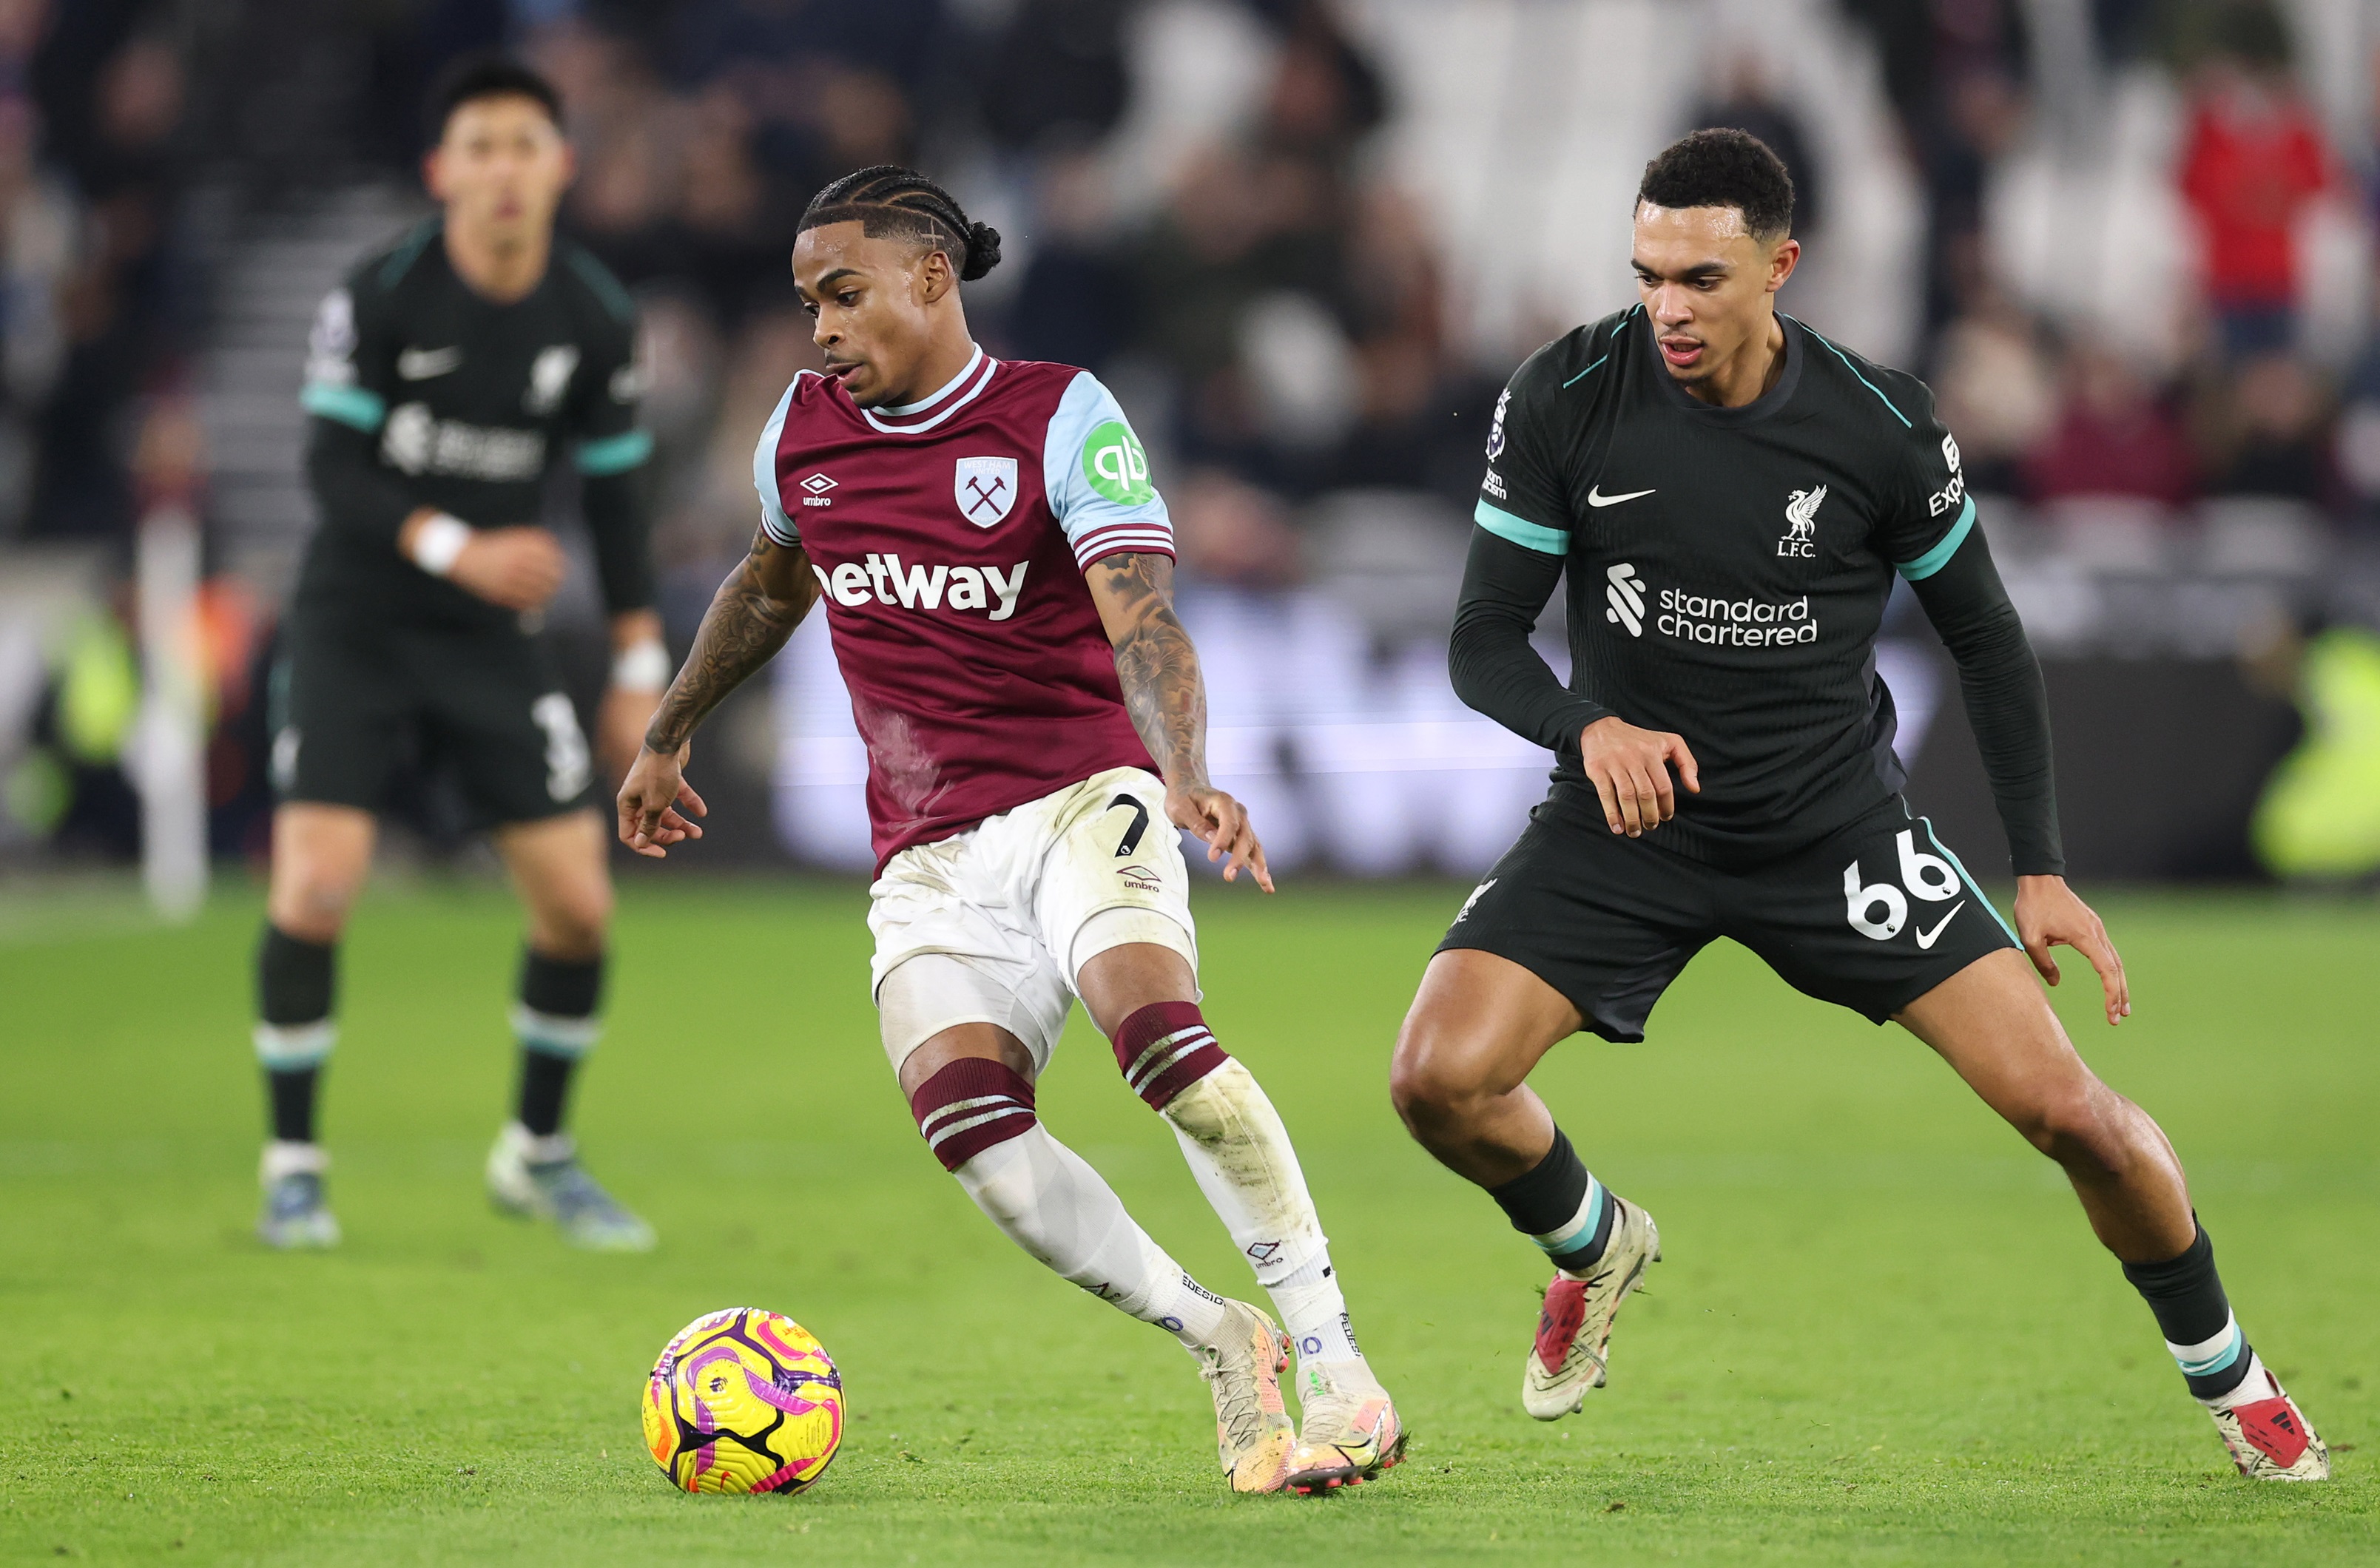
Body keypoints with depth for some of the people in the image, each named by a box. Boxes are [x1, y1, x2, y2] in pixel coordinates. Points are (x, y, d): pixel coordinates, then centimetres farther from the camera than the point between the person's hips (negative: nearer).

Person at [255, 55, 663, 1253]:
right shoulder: (379, 298, -14)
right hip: (356, 622, -3)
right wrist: (457, 550, -31)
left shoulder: (596, 321, -3)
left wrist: (639, 670, 6)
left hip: (496, 639, 3)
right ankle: (292, 1165, 1)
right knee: (316, 888, -16)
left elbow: (614, 495, 7)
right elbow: (335, 467, -16)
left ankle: (538, 1152, 20)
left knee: (578, 900, -2)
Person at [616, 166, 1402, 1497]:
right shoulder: (804, 429, 11)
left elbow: (1141, 616, -18)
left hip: (1079, 798, -4)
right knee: (974, 1135, -23)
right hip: (928, 860, 4)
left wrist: (1186, 778, -35)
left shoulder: (1061, 415, -6)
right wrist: (670, 735, 40)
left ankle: (1334, 1360, -26)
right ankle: (1221, 1347, -9)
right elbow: (774, 580, 33)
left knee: (1159, 1037, -33)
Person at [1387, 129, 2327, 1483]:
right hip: (1632, 810, 1)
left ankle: (2229, 1379, 17)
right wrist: (1591, 729, -29)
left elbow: (1988, 639, 1)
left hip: (1838, 818, -1)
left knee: (2068, 1109, -11)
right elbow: (1485, 641, -7)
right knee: (1441, 1079, -21)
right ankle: (1595, 1245, 15)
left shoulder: (1882, 426, -13)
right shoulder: (1565, 401, -13)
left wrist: (2042, 872, -2)